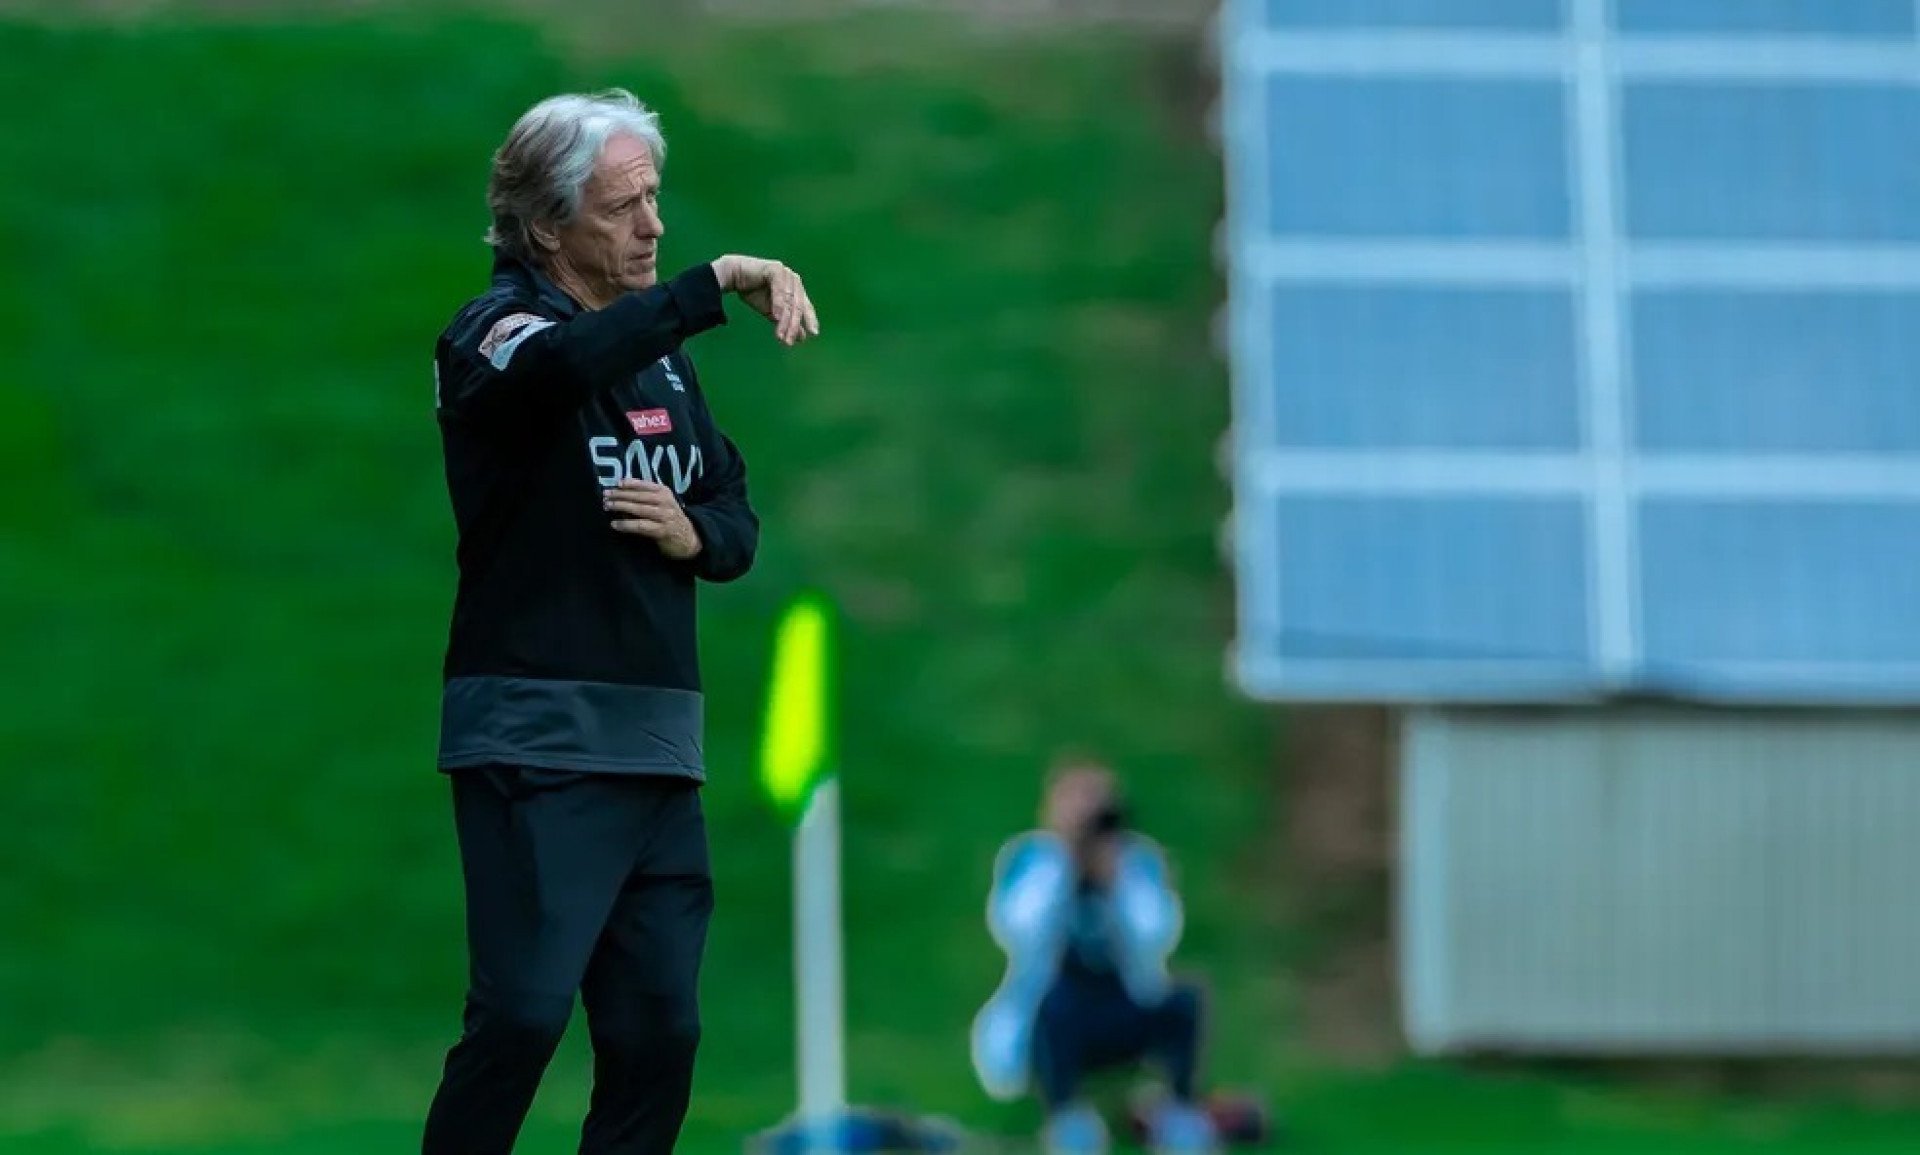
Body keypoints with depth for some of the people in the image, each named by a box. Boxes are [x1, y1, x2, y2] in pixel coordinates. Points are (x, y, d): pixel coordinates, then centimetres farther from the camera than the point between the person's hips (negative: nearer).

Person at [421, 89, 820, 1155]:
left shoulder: (661, 353, 17)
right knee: (524, 1011, -16)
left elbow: (737, 521, 22)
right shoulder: (498, 328, -6)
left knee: (659, 1029, 4)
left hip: (657, 744, 7)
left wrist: (697, 534, -1)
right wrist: (717, 284, -36)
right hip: (537, 739, -7)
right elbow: (564, 365, -31)